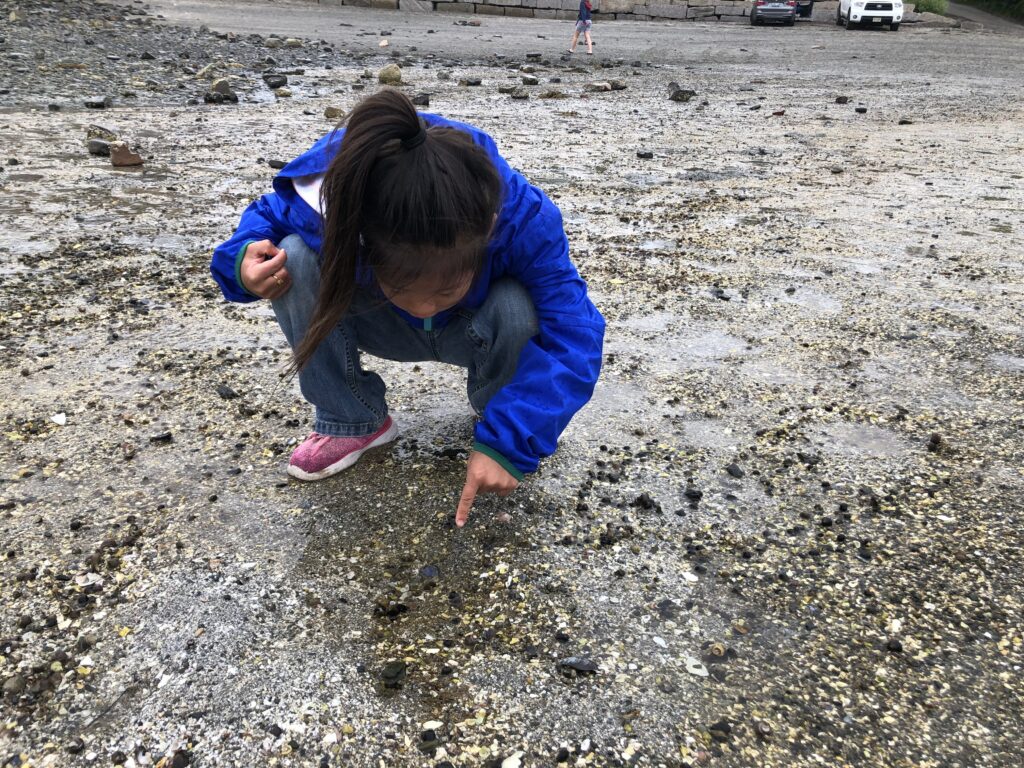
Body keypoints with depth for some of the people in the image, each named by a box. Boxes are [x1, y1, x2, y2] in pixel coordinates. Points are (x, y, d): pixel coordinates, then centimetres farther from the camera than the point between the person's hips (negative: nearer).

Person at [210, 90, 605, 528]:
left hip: (470, 333, -1)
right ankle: (350, 423, -6)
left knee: (518, 310, -36)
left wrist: (508, 442, -42)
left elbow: (573, 332, -34)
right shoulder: (326, 206, -33)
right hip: (385, 327, 2)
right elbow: (268, 216, -9)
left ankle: (496, 417, -1)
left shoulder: (523, 219, -37)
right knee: (294, 259, -25)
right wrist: (246, 262, -32)